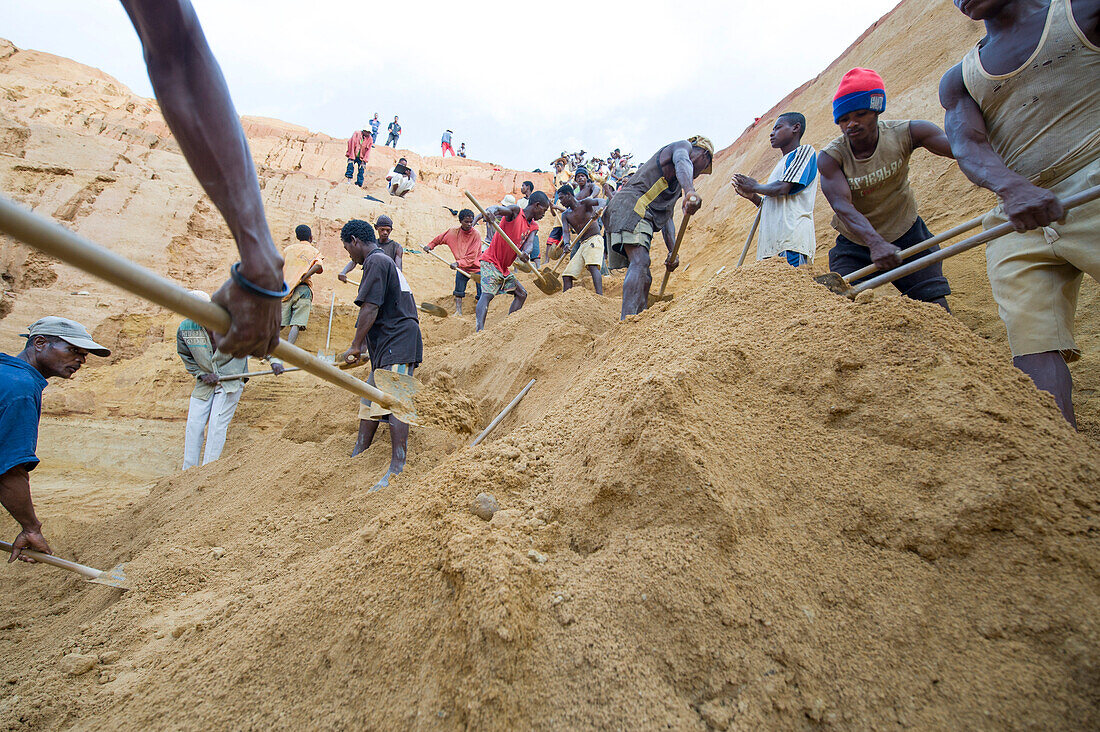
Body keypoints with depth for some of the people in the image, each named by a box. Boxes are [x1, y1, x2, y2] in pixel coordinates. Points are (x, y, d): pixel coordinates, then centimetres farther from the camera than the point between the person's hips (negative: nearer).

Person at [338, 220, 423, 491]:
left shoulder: (376, 262, -8)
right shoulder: (384, 262, 24)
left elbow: (371, 308, -17)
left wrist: (355, 347, -11)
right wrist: (363, 346, 31)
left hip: (397, 344, -11)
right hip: (386, 346, 11)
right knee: (370, 398, 17)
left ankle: (397, 468, -17)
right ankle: (357, 455, 30)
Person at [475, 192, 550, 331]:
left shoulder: (533, 226, 12)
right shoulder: (515, 211, -8)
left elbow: (528, 243, -7)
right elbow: (500, 209, -27)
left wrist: (526, 253, -31)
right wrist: (491, 210, -52)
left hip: (504, 268, 9)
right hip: (490, 262, -9)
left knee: (521, 294, 11)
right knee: (487, 294, -23)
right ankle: (480, 329, -34)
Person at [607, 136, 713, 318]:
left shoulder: (678, 181, 35)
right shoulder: (683, 146, 9)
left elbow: (666, 217, 29)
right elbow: (682, 162, -18)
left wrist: (673, 251, 15)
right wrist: (690, 191, -41)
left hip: (642, 216, 10)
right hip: (631, 205, -10)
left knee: (644, 278, 9)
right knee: (640, 263, -27)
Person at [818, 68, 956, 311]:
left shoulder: (905, 133, -12)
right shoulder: (830, 158, -17)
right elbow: (842, 206, -30)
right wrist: (875, 243, -47)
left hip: (908, 236, 1)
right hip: (855, 244, -1)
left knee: (937, 309, -4)